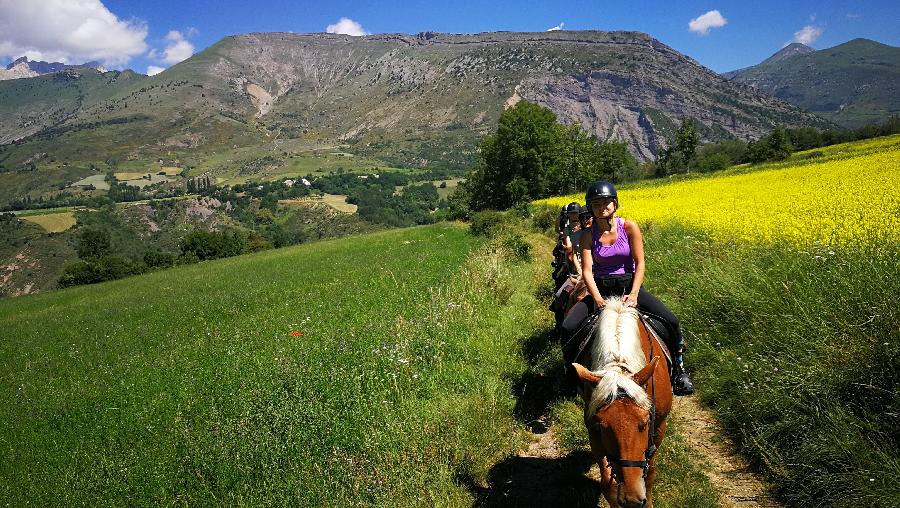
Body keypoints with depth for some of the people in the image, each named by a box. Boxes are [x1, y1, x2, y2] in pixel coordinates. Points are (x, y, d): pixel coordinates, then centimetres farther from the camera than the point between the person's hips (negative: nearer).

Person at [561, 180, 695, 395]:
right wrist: (598, 299, -28)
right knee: (568, 327, -19)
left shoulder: (629, 227, -8)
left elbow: (640, 263, -9)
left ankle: (678, 371, 9)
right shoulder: (587, 235, -6)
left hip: (629, 286, 0)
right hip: (600, 289, 1)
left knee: (671, 321, -17)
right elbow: (587, 271, -12)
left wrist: (633, 294, -22)